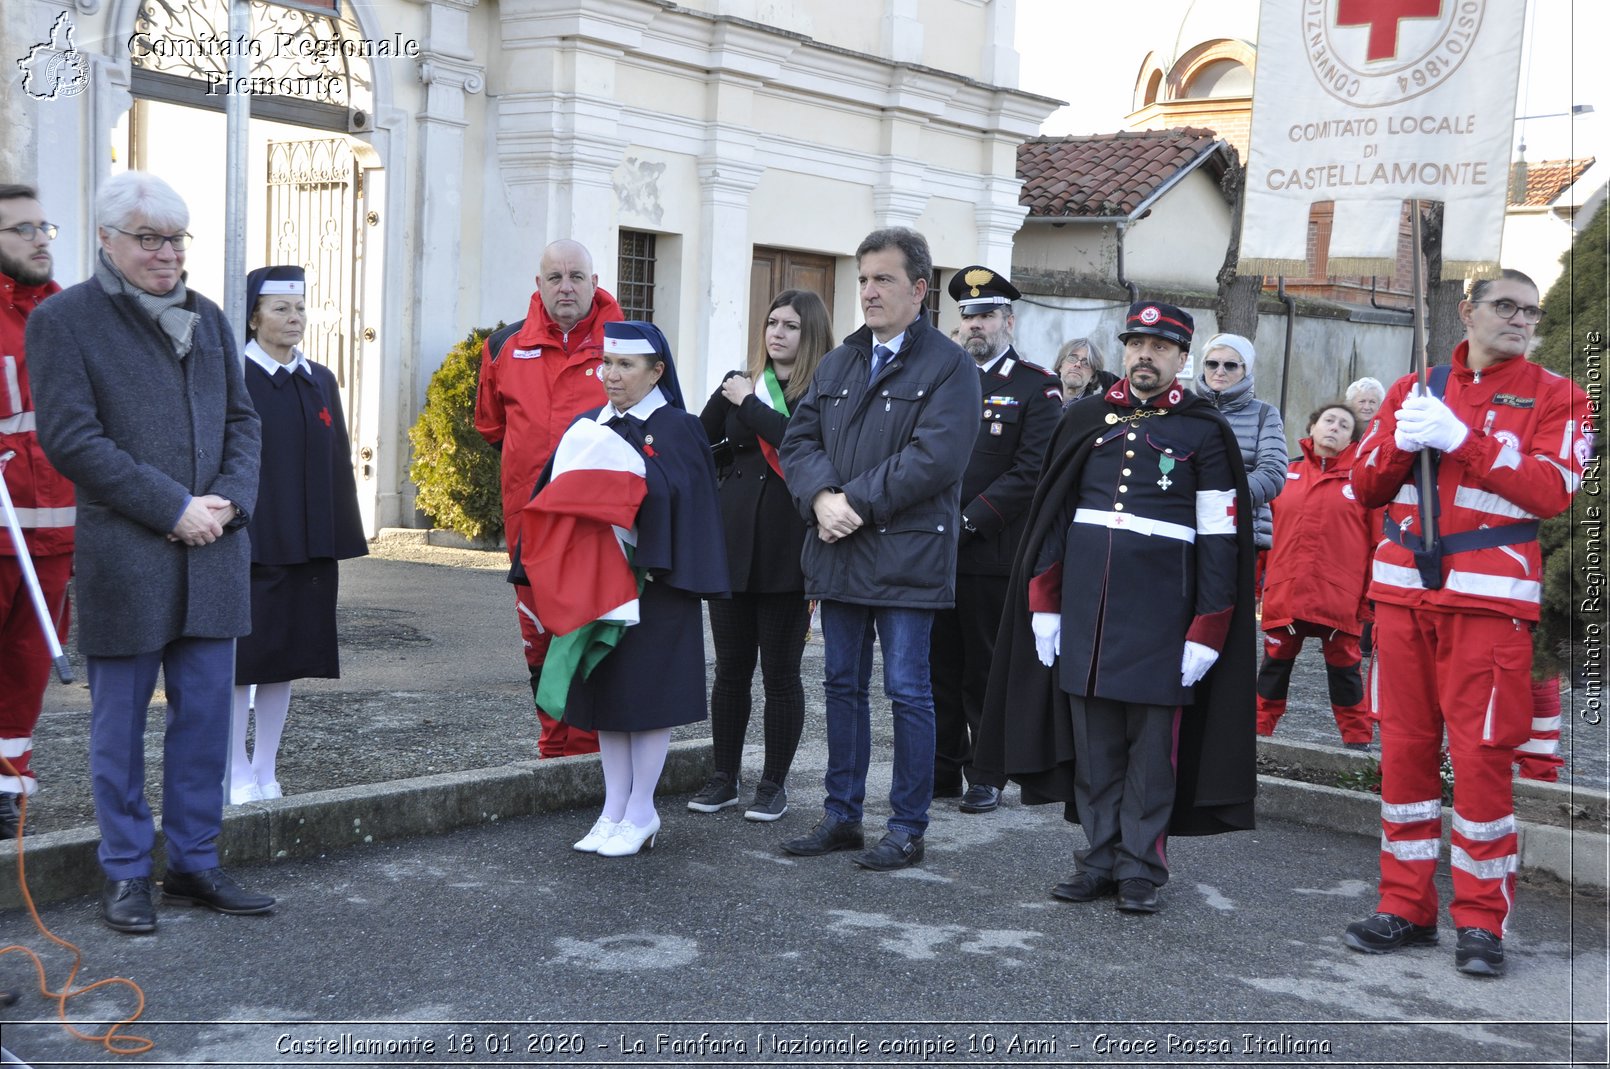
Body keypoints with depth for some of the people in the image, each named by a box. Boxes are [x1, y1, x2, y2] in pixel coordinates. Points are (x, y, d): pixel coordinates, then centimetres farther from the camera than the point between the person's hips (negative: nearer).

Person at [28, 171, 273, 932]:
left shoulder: (207, 318, 14)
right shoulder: (63, 320, -3)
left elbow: (243, 422, 15)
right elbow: (72, 439, -11)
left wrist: (230, 499, -4)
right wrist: (174, 509, -14)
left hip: (213, 550, 5)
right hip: (123, 558, -5)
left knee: (206, 714, 8)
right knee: (120, 721, 4)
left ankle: (194, 862, 20)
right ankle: (126, 874, 16)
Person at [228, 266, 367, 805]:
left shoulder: (320, 381, 12)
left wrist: (340, 541, 9)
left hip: (307, 546, 5)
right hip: (247, 545, -5)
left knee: (286, 657, 10)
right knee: (242, 656, -1)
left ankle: (265, 770, 19)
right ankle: (238, 774, 8)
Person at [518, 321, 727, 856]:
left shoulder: (679, 431, -4)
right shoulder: (586, 427, 11)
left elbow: (683, 504, -13)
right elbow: (559, 497, 9)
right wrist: (564, 577, -2)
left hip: (653, 585, -5)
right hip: (594, 584, 5)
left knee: (646, 692, 0)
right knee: (603, 690, 9)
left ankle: (640, 813, 11)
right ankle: (615, 809, 18)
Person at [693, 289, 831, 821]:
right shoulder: (738, 384, 12)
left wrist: (749, 404, -13)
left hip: (788, 552, -4)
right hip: (734, 544, 4)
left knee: (780, 672, 4)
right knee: (731, 668, 10)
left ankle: (775, 782, 16)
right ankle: (725, 777, 21)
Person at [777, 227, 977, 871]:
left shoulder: (948, 366, -6)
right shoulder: (838, 364, 15)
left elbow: (935, 458, -17)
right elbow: (799, 440, 9)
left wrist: (858, 503, -16)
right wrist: (822, 498, -11)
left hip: (906, 554, -6)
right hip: (838, 553, 7)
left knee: (908, 690, 0)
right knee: (843, 685, 13)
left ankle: (908, 828, 10)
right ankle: (841, 814, 24)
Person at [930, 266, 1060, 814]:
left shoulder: (1036, 389, -1)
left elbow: (1032, 470, -11)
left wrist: (970, 519, -16)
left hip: (992, 555, -4)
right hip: (934, 550, 4)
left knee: (987, 671, 3)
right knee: (939, 667, 9)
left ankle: (986, 776, 13)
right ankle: (941, 770, 19)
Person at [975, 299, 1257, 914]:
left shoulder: (1205, 431, 1)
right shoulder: (1085, 420, 10)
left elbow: (1220, 540, -2)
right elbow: (1051, 516, 11)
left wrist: (1205, 633, -8)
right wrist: (1043, 606, 6)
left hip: (1160, 609, -3)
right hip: (1084, 604, 3)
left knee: (1152, 741, 1)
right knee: (1091, 740, 7)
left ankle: (1142, 868, 10)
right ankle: (1101, 859, 16)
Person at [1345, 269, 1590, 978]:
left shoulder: (1556, 395, 4)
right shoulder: (1413, 388, 14)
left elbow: (1554, 490, -11)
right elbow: (1365, 488, 11)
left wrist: (1460, 439, -16)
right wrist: (1402, 442, -9)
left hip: (1489, 597, -3)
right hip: (1403, 591, 3)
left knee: (1481, 754, -4)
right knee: (1405, 746, 6)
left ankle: (1482, 922, 6)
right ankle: (1406, 906, 16)